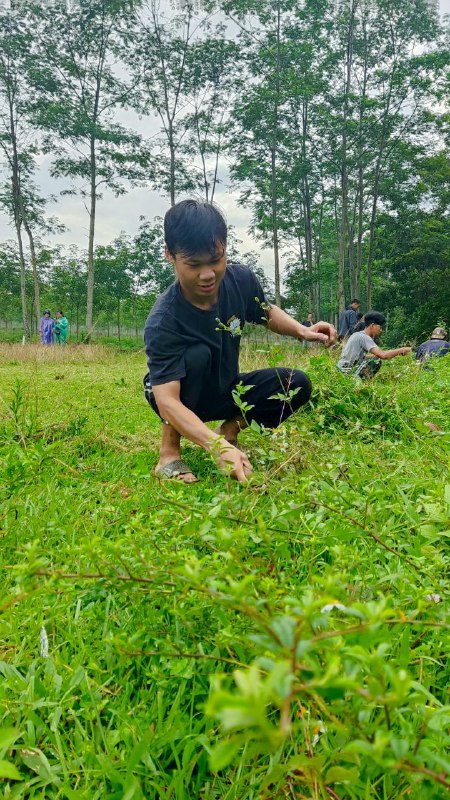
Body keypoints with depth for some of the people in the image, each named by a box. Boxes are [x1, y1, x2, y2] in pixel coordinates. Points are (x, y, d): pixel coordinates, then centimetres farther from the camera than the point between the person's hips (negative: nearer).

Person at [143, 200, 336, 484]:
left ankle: (231, 429, 5)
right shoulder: (163, 322, -34)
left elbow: (267, 313, 6)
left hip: (225, 390, 5)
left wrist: (302, 330, -14)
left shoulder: (240, 280, -18)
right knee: (197, 356, -36)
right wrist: (219, 448, -56)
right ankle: (169, 450, -19)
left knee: (297, 384, -15)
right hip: (182, 398, -5)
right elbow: (167, 401, -42)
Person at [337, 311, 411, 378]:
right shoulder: (364, 337, -17)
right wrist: (402, 350, -16)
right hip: (346, 372, -10)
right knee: (376, 361, -14)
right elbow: (383, 355, -27)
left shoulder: (358, 335, 14)